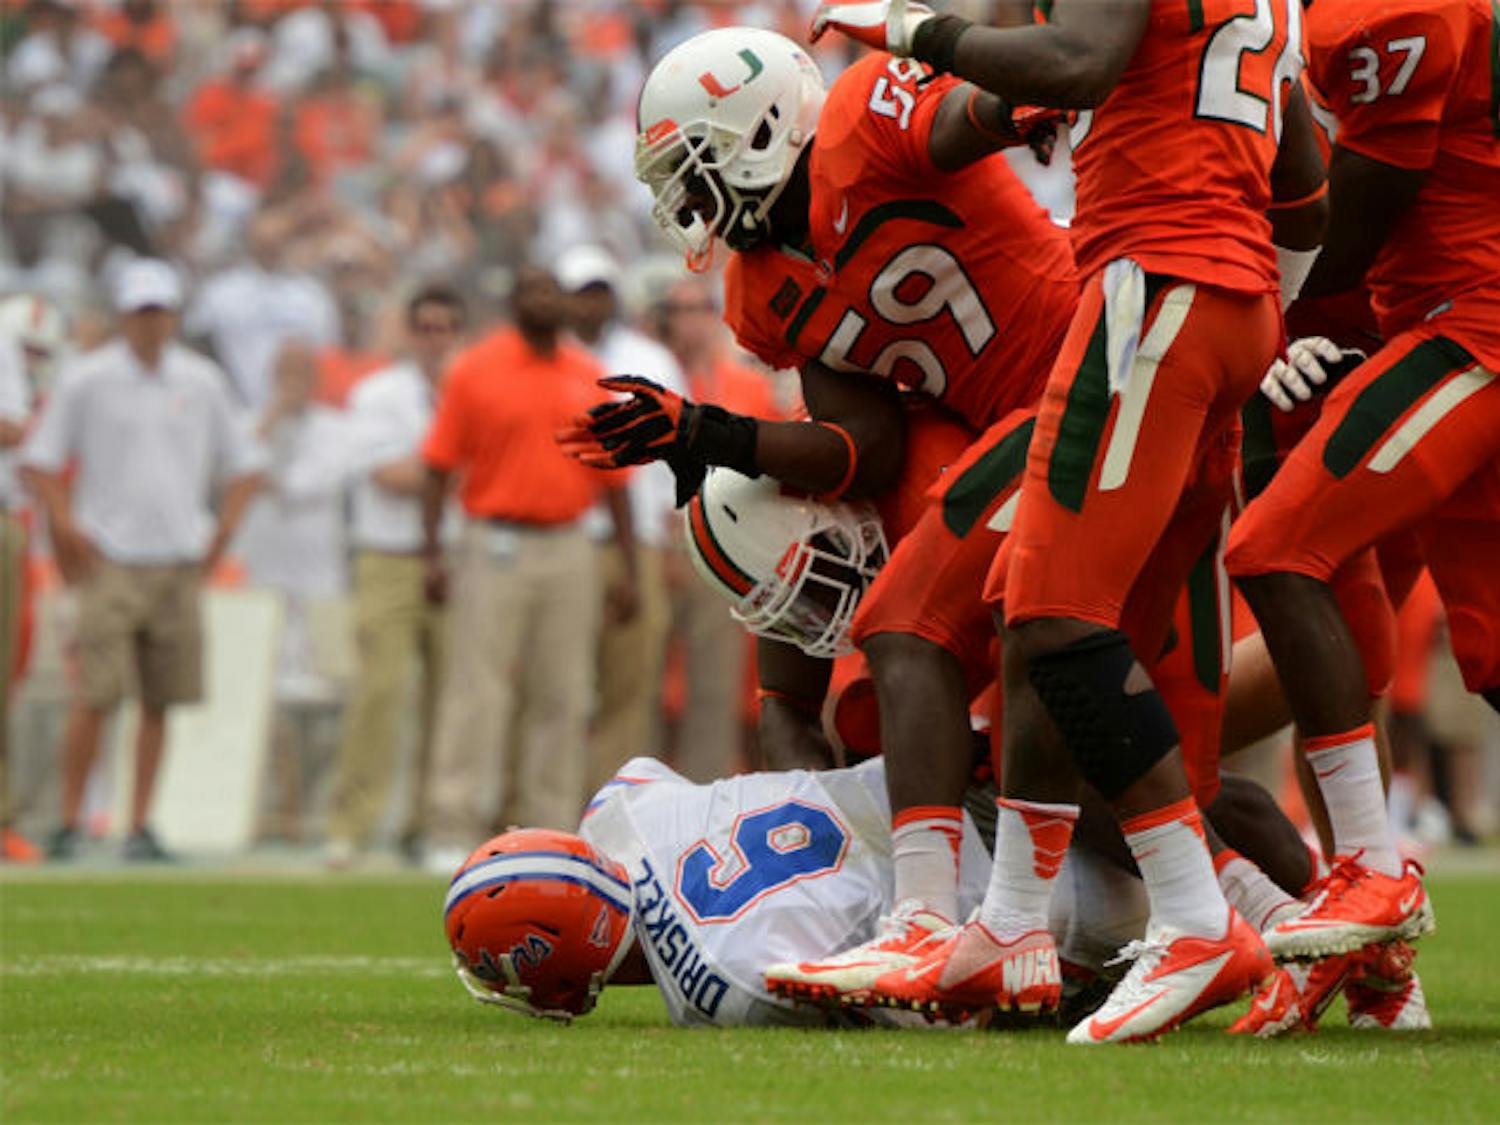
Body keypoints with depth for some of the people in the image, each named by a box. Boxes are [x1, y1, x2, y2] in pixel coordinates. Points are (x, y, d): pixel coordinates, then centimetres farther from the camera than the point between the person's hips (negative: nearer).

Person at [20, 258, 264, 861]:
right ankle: (69, 822, -2)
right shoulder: (84, 380, 0)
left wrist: (220, 534, 6)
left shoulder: (201, 381, 9)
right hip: (110, 562, -3)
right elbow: (38, 460, 2)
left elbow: (243, 465, 17)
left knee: (161, 701, 3)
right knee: (95, 697, -10)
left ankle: (141, 827, 8)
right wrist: (67, 529, -8)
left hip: (179, 563, 3)